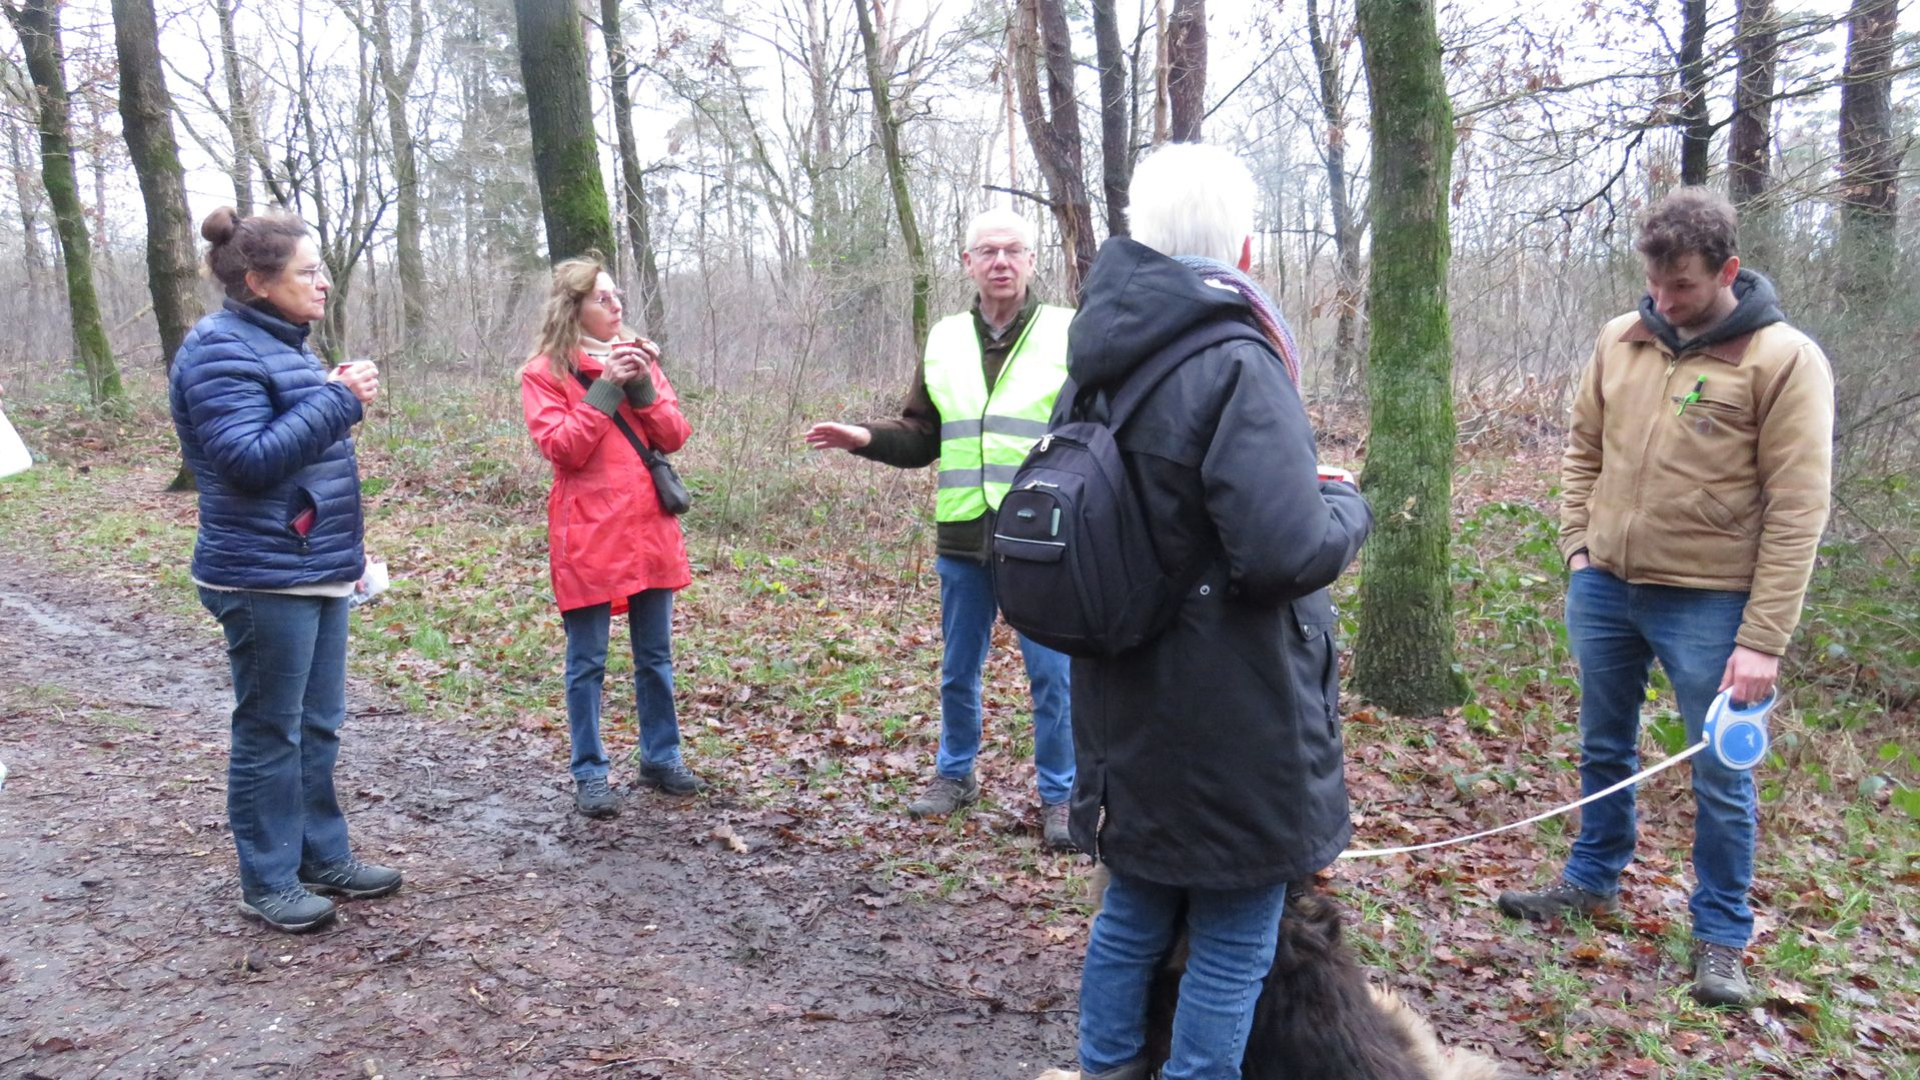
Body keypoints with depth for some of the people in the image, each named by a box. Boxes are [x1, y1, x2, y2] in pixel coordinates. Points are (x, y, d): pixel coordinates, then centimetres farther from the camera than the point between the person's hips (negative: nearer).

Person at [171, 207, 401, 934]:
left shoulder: (281, 345, 14)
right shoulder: (221, 351, -14)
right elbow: (249, 460, -23)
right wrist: (338, 400, -20)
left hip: (317, 571, 9)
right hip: (263, 579, -9)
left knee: (318, 726, 16)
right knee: (271, 732, 2)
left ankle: (324, 856, 27)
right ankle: (267, 881, 14)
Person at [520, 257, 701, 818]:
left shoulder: (637, 357, 13)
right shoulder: (544, 372, 0)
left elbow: (674, 436, 6)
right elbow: (562, 448, -12)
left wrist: (643, 385, -8)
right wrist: (606, 387, -15)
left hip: (650, 526, 5)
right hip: (588, 534, -5)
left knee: (655, 655, 12)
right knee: (587, 661, 2)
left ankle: (661, 758, 24)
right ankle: (589, 774, 11)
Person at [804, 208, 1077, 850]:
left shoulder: (1068, 334, -1)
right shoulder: (944, 340, 11)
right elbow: (921, 437, 15)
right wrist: (866, 438, -1)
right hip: (962, 535, 4)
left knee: (1051, 672, 2)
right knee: (958, 669, 16)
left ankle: (1058, 794, 17)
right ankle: (955, 774, 35)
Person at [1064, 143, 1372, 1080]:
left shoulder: (1099, 362, 5)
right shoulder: (1236, 365, -20)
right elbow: (1290, 552, -26)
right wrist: (1346, 506, -7)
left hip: (1128, 711, 8)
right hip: (1234, 719, -8)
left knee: (1133, 912, 23)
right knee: (1233, 943, 9)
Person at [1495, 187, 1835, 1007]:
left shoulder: (1784, 360, -12)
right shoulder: (1621, 340, 2)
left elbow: (1797, 510, -14)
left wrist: (1764, 639, -16)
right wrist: (1578, 544, 2)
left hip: (1708, 603, -5)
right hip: (1605, 587, 5)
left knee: (1720, 776, 8)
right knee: (1604, 747, 20)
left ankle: (1722, 937, 25)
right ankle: (1592, 879, 40)